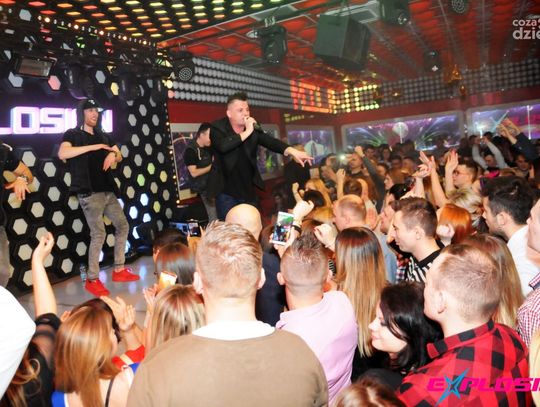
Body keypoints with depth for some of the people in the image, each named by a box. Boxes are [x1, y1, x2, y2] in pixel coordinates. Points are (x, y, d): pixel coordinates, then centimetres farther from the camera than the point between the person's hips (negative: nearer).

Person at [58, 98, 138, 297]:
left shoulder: (102, 136, 19)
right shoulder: (73, 134, 0)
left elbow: (119, 156, 25)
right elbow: (62, 153, -20)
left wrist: (113, 154, 0)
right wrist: (94, 147, -20)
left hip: (107, 190, 7)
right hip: (89, 193, -7)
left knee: (122, 225, 7)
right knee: (98, 234, -12)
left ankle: (119, 270, 18)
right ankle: (92, 280, 0)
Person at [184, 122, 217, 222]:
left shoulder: (208, 148, 9)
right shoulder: (190, 150, -14)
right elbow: (194, 173, -19)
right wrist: (210, 167, -13)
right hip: (203, 187, -7)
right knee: (214, 217, -11)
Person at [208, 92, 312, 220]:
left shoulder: (253, 127, 0)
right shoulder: (217, 127, -11)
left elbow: (269, 141, -16)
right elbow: (222, 146, -32)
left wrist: (291, 151, -33)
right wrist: (247, 132, -28)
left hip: (248, 190, 4)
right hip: (226, 192, -4)